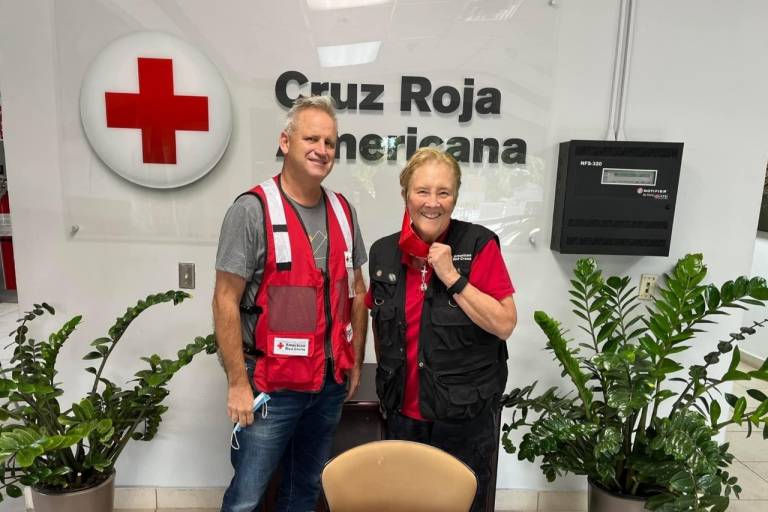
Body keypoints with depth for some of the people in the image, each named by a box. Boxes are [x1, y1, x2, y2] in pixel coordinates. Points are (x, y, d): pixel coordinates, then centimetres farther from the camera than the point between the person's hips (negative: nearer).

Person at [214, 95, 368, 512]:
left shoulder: (343, 211, 5)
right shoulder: (253, 210, -13)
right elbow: (225, 302, -13)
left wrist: (355, 363, 10)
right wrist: (238, 383, -14)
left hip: (331, 382, 5)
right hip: (271, 384, -5)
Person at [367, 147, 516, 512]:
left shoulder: (479, 245, -13)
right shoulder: (383, 253, -1)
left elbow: (504, 325, -17)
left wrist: (452, 276, -23)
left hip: (465, 418, -3)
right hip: (404, 415, 4)